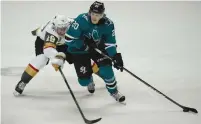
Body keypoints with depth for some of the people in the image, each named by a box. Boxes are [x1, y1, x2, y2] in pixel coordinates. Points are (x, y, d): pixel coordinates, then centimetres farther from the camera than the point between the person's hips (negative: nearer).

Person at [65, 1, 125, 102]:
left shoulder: (108, 24, -20)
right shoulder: (81, 20, -31)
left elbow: (110, 44, -11)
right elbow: (69, 38, -29)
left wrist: (116, 57, -25)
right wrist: (86, 45, -30)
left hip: (97, 48, 2)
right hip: (79, 50, -2)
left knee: (106, 67, -21)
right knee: (84, 80, -6)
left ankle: (114, 91, 3)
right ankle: (89, 80, 35)